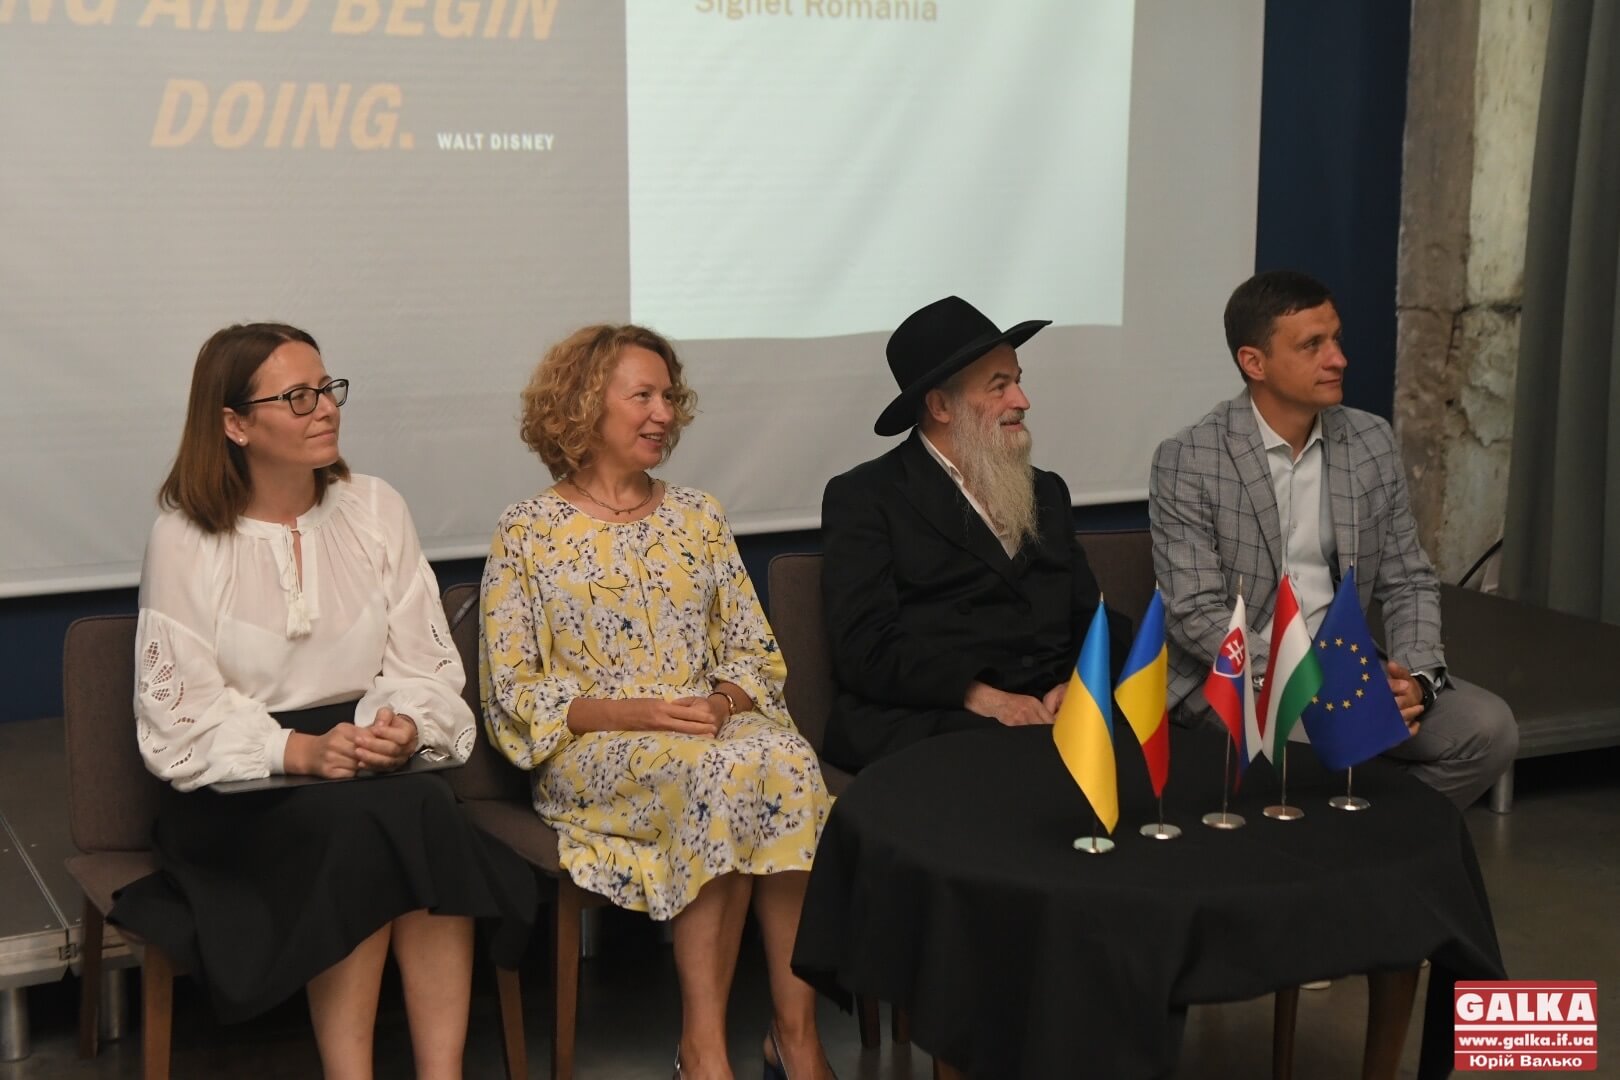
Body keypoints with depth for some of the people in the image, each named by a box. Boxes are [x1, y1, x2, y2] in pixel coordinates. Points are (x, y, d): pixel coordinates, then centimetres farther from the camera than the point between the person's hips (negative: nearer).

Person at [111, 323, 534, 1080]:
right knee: (359, 819, -32)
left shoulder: (375, 509, 6)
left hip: (380, 768, 3)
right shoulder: (184, 539, -3)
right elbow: (181, 720, -9)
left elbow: (425, 667, 3)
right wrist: (299, 751, -24)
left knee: (425, 809, -30)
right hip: (239, 789, -3)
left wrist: (406, 726, -19)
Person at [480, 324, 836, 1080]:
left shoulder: (698, 516, 15)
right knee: (717, 772, -35)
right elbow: (513, 690, -2)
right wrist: (629, 712, -16)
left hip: (718, 730, 3)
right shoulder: (528, 532, 3)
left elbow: (754, 651, 13)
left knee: (787, 759, -32)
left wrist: (723, 701, -10)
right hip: (592, 754, -3)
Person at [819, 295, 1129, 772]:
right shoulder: (864, 497, 4)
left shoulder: (1046, 492, 24)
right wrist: (980, 696, -20)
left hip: (1055, 713, 6)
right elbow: (866, 645, -7)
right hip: (926, 717, -6)